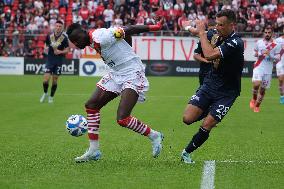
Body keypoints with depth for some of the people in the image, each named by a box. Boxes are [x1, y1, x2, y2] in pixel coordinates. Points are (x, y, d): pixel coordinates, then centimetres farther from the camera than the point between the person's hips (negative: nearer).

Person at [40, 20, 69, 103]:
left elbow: (67, 50, -2)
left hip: (59, 61, -1)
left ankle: (51, 97, 21)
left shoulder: (64, 38, -7)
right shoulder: (49, 36, 0)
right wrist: (46, 48, -8)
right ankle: (45, 93, 19)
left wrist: (60, 52, -20)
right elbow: (46, 45, 15)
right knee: (46, 79, -8)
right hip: (50, 60, 1)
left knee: (55, 80, 4)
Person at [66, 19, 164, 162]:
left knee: (122, 119, -20)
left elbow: (128, 30, -19)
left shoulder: (100, 37, -21)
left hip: (132, 74, -10)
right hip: (116, 74, 10)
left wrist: (153, 27, -19)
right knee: (91, 105, 6)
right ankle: (93, 151, 12)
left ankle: (154, 136, 4)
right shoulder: (93, 41, 7)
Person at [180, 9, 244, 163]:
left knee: (206, 126, -10)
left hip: (226, 92, -6)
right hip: (209, 84, 6)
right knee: (188, 118, -9)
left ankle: (187, 152, 12)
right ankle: (209, 113, 22)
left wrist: (201, 32, -24)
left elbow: (209, 55, -33)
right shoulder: (215, 34, -2)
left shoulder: (236, 43, -23)